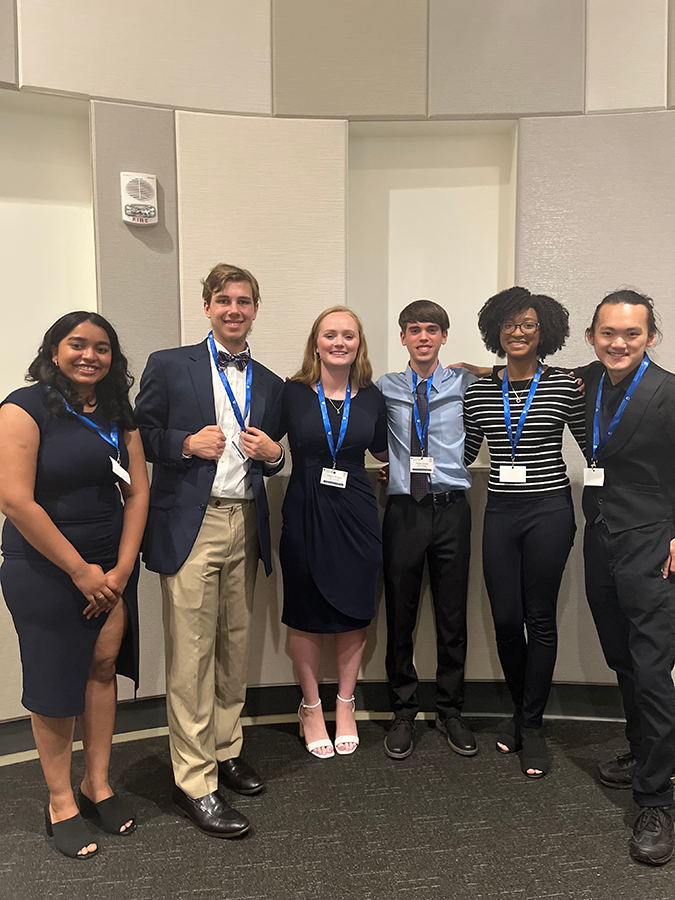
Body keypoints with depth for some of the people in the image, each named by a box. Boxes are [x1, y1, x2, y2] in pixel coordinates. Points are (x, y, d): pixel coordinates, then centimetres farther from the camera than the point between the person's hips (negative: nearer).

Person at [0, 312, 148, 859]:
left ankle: (97, 784, 29)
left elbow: (137, 492, 4)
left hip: (112, 568, 5)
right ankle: (60, 802, 24)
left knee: (103, 667, 10)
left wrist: (121, 569, -5)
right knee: (55, 680, 6)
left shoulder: (118, 414, 7)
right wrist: (80, 570, -14)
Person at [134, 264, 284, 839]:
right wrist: (187, 443, -13)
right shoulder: (169, 366, 2)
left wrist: (273, 455, -1)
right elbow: (140, 437, 2)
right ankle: (195, 784, 10)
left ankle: (226, 752, 31)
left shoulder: (269, 383, 15)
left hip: (246, 526, 5)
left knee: (234, 650, 14)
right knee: (191, 658, -2)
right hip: (189, 526, -4)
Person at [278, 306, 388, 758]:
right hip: (305, 513, -2)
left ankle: (346, 706, 32)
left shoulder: (372, 396, 4)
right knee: (307, 618, 9)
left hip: (356, 515, 2)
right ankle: (311, 708, 29)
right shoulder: (293, 393, -3)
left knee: (354, 613, 12)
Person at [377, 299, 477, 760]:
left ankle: (451, 711, 28)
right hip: (403, 510, 0)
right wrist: (390, 461, 3)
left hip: (451, 510, 0)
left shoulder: (464, 385, 4)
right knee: (400, 617, 9)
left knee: (453, 617, 10)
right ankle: (404, 713, 26)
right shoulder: (385, 388, 6)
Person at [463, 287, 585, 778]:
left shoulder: (566, 385, -1)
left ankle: (532, 725, 22)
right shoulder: (480, 388, 6)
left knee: (540, 620, 5)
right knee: (506, 621, 8)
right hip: (500, 512, 3)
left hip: (549, 511, -2)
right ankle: (521, 711, 32)